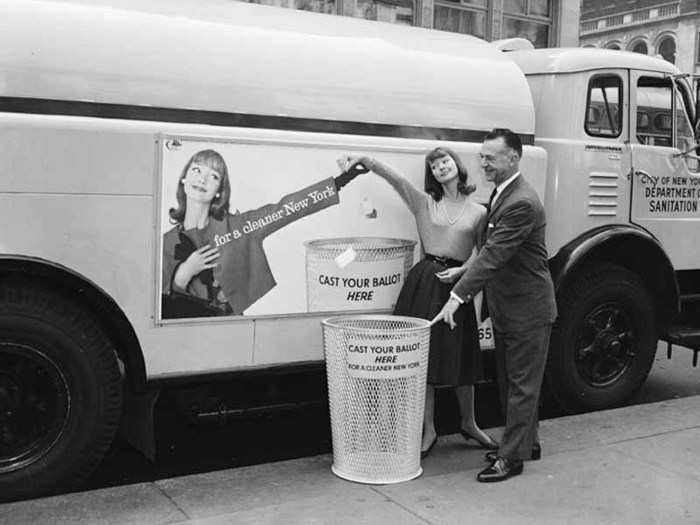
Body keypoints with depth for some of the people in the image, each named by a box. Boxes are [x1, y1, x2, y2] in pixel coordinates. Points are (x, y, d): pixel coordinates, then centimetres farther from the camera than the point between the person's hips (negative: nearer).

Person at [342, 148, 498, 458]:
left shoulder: (478, 212, 6)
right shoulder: (424, 203, 5)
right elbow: (394, 177, -9)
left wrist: (460, 271, -9)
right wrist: (365, 160, -23)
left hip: (456, 284, 0)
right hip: (424, 282, 0)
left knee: (461, 357, 9)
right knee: (424, 356, 3)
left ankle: (468, 424, 31)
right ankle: (428, 431, 17)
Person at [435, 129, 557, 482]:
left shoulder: (522, 203, -24)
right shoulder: (501, 194, 9)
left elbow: (494, 255, -30)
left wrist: (458, 295, -32)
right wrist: (462, 273, 10)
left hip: (527, 310, -10)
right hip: (506, 308, 10)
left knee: (522, 384, 1)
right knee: (511, 382, 18)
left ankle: (512, 456, 9)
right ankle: (527, 443, 32)